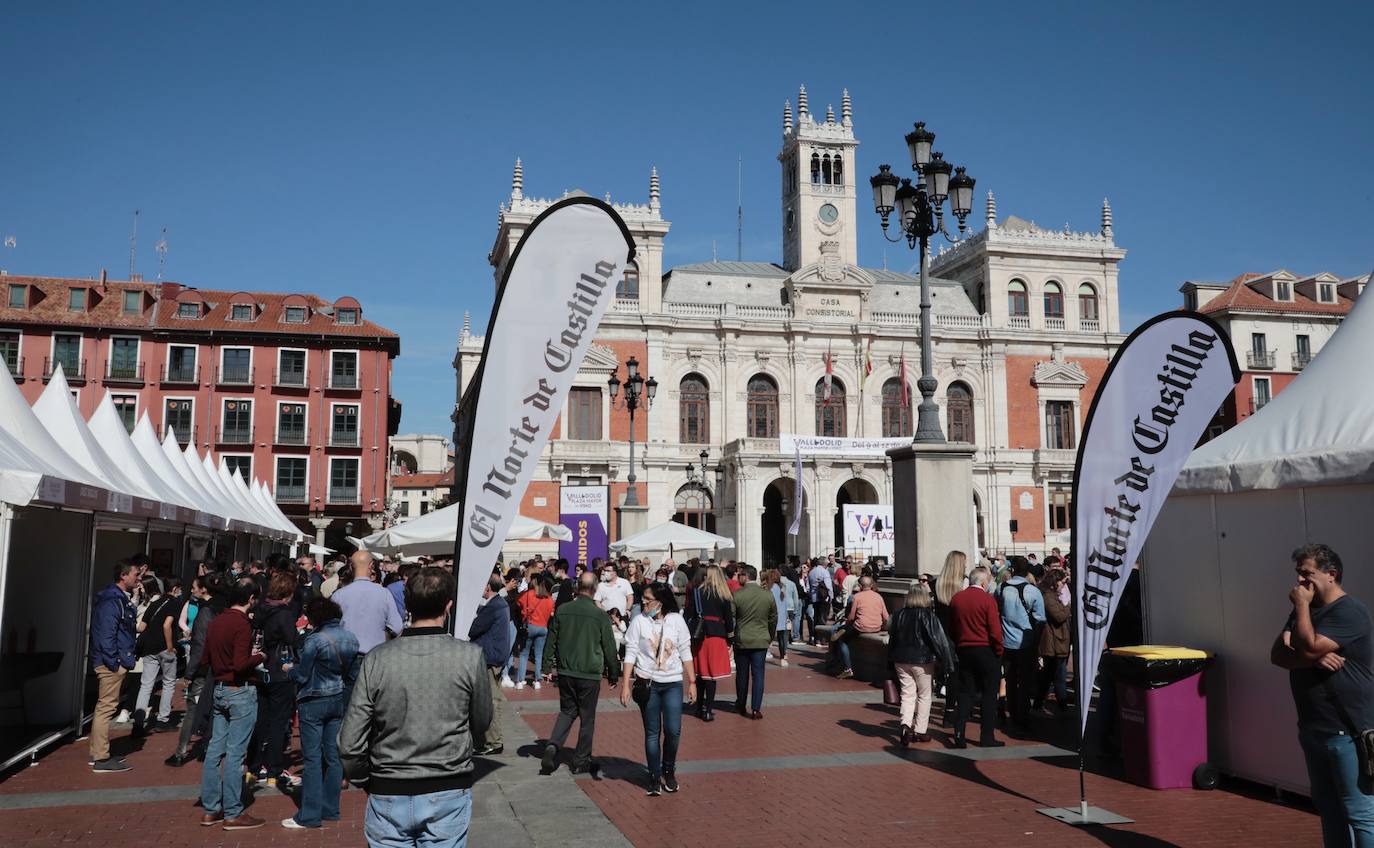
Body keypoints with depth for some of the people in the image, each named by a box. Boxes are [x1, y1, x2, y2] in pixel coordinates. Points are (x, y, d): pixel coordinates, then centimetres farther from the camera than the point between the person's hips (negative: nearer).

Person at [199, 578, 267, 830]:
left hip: (220, 690, 8)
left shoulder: (216, 621, 7)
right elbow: (240, 665, -25)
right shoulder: (242, 624, -18)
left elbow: (206, 658, 15)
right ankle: (233, 814, 6)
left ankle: (210, 810, 20)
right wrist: (259, 657, -8)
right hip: (240, 692, -8)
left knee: (215, 749, 12)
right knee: (235, 753, -2)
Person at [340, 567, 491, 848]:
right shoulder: (471, 656, -13)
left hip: (388, 795, 1)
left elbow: (349, 742, -7)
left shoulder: (377, 659, -11)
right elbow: (481, 722, 0)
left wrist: (362, 778, 11)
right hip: (448, 794, -1)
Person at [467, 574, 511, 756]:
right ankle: (493, 739, 24)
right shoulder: (501, 603, 13)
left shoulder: (492, 607, -19)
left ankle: (493, 743, -1)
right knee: (493, 700, 16)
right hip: (498, 657, 10)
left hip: (490, 659, -10)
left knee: (490, 701, -5)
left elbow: (473, 630, -18)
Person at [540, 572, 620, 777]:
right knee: (587, 717, 10)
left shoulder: (562, 611, -3)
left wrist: (548, 665, 16)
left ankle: (552, 746, -3)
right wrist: (614, 674, 9)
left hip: (565, 672, 3)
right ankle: (581, 761, 17)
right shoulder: (600, 616, -11)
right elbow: (610, 648, -3)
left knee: (567, 711, 18)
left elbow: (551, 641, 5)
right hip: (590, 675, -3)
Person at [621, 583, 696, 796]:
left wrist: (692, 682, 4)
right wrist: (625, 685, -7)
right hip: (647, 683, 0)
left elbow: (686, 652, 5)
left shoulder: (676, 620, -1)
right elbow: (630, 654, -2)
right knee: (652, 733, 5)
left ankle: (669, 770, 21)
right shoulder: (639, 621, -4)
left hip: (673, 683, 1)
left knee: (673, 730, -4)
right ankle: (655, 777, 18)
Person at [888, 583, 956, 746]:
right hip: (922, 661, -4)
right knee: (924, 696, 11)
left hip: (901, 661, 4)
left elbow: (892, 639, 9)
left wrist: (892, 661, 19)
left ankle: (906, 724, -15)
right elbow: (939, 640, -13)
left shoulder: (898, 615, 0)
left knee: (907, 694, 8)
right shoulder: (928, 615, -14)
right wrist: (946, 663, -7)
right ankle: (920, 731, 14)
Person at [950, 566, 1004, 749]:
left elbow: (952, 628, 9)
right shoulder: (987, 600, -12)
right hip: (986, 651, -4)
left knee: (965, 693, 10)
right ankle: (987, 737, 9)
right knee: (989, 695, 6)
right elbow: (995, 631, -14)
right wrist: (999, 652, -1)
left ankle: (959, 735, 4)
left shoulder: (956, 598, 3)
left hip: (963, 650, 4)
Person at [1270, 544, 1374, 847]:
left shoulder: (1349, 611, -14)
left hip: (1347, 731, -8)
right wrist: (1315, 658, -14)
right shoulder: (1306, 610, 13)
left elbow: (1308, 648, -23)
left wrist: (1301, 606, -14)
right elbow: (1278, 654, 3)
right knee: (1329, 809, 16)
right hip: (1313, 729, 9)